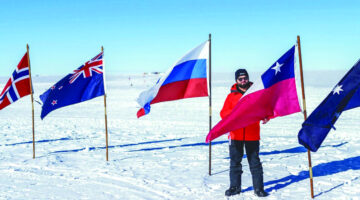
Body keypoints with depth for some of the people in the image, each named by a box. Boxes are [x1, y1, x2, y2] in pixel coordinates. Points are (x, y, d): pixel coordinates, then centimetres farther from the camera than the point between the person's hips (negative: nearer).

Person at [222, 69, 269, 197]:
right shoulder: (231, 96, 7)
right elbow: (223, 113, 1)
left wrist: (266, 116, -17)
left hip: (252, 136, -1)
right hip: (235, 135, 1)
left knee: (255, 162, 3)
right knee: (235, 162, 8)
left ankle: (258, 188, 11)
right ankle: (235, 187, 19)